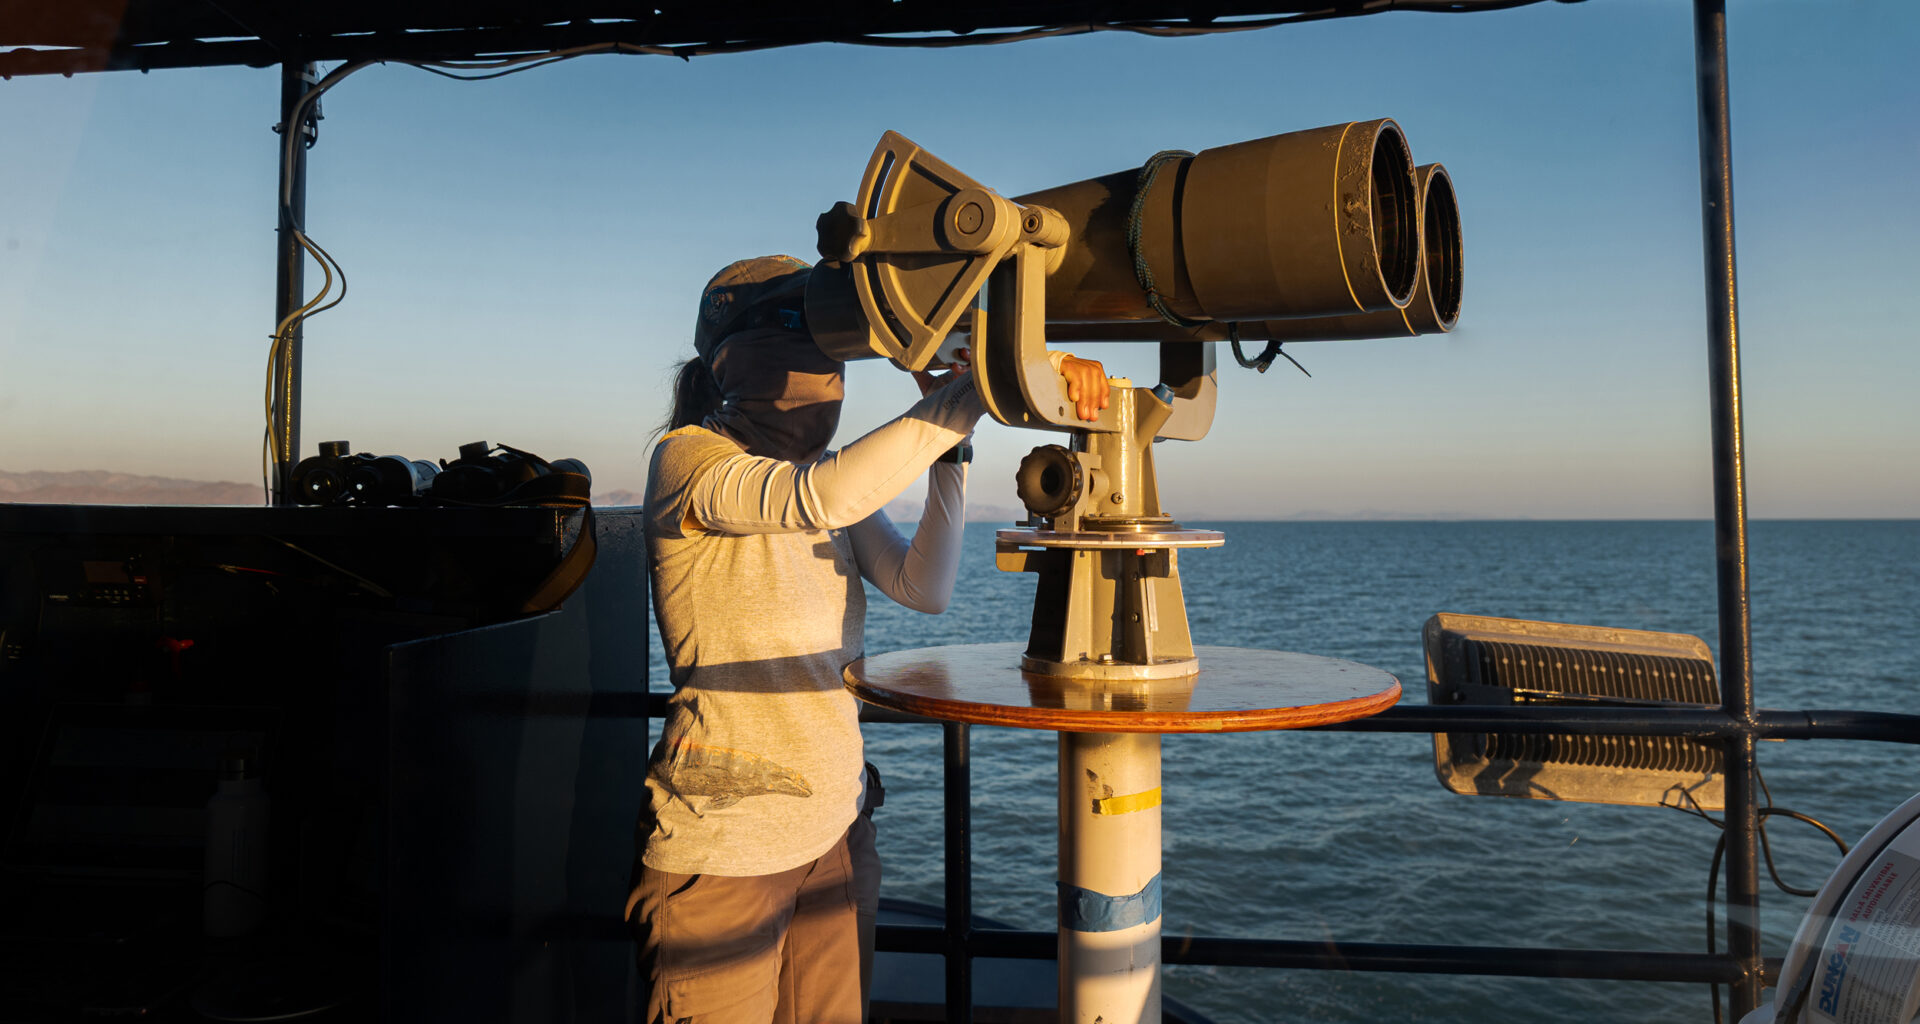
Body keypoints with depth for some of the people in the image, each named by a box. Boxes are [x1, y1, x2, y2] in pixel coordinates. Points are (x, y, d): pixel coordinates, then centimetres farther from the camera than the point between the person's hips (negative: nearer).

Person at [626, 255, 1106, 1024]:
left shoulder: (824, 470, 11)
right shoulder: (689, 459, -11)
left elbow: (923, 587, -3)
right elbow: (818, 499, -31)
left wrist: (951, 445, -13)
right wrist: (975, 386, -30)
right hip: (724, 840, -6)